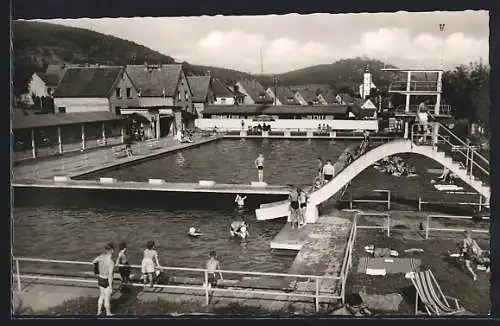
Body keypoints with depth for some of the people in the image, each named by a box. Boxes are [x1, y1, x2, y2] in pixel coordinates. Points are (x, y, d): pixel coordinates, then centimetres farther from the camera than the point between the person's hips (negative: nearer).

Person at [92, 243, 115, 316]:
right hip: (107, 281, -7)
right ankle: (108, 313, 32)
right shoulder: (111, 262, -29)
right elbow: (110, 276, -25)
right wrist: (110, 287, -17)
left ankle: (99, 311, 41)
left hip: (100, 279, 7)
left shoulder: (101, 256, -9)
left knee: (101, 296, 26)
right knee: (107, 299, 14)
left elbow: (93, 262, 12)